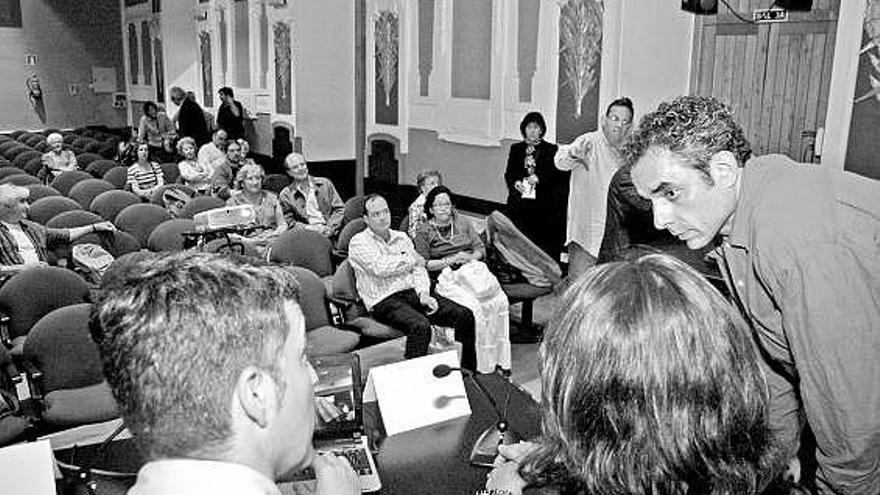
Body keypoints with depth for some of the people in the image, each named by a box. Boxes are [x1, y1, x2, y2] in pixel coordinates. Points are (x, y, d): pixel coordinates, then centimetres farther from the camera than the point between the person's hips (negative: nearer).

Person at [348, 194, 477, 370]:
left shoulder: (402, 237, 21)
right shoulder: (359, 242, 1)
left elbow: (418, 268, 13)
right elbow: (380, 268, -16)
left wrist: (423, 292, -7)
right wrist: (412, 259, -2)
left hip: (413, 293, 6)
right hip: (384, 301, -6)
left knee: (465, 316, -10)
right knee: (420, 326, -37)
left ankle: (469, 372, 0)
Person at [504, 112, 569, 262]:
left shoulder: (551, 150, 8)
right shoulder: (515, 149, 17)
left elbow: (557, 175, 1)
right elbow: (508, 174, 14)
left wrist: (539, 178, -13)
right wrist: (515, 183, -6)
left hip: (542, 206, -2)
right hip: (518, 204, 2)